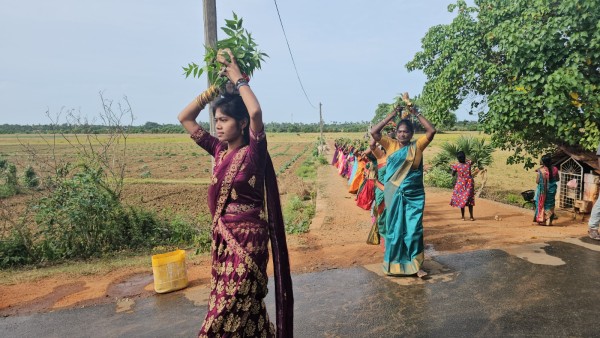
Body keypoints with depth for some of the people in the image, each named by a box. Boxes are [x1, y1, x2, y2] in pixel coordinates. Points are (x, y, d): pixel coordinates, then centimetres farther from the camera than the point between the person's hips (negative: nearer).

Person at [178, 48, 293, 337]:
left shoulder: (254, 151, -13)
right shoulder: (219, 151, 4)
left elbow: (256, 112, -32)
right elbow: (184, 118, 7)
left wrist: (238, 78, -15)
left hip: (248, 236, -7)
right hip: (223, 236, 7)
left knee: (229, 310, 4)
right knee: (241, 305, 20)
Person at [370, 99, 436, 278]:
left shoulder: (417, 146, 1)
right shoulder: (390, 145, 2)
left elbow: (432, 131, -9)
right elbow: (374, 132, -7)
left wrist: (416, 113, -7)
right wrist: (392, 114, -7)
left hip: (414, 195, 0)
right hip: (394, 195, 1)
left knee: (414, 229, 2)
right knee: (394, 228, 8)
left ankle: (415, 265, 13)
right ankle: (393, 264, 21)